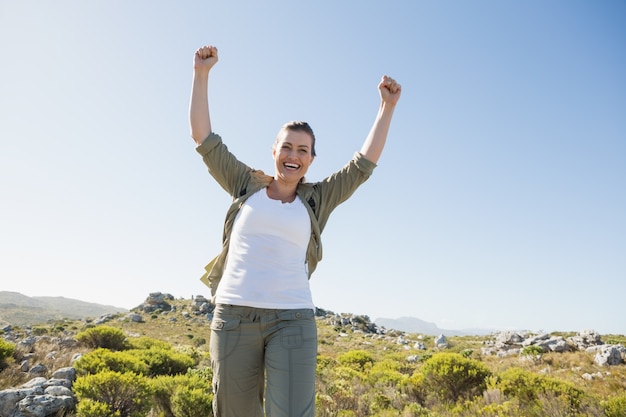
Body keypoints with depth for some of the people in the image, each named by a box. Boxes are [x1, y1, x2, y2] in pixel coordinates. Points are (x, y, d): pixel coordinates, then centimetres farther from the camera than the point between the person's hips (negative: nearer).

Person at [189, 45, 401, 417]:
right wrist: (202, 74, 10)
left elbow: (364, 164, 8)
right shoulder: (247, 186, 11)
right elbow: (205, 139, 11)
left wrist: (388, 106, 8)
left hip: (293, 321, 0)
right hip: (234, 315, 1)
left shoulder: (317, 199, 10)